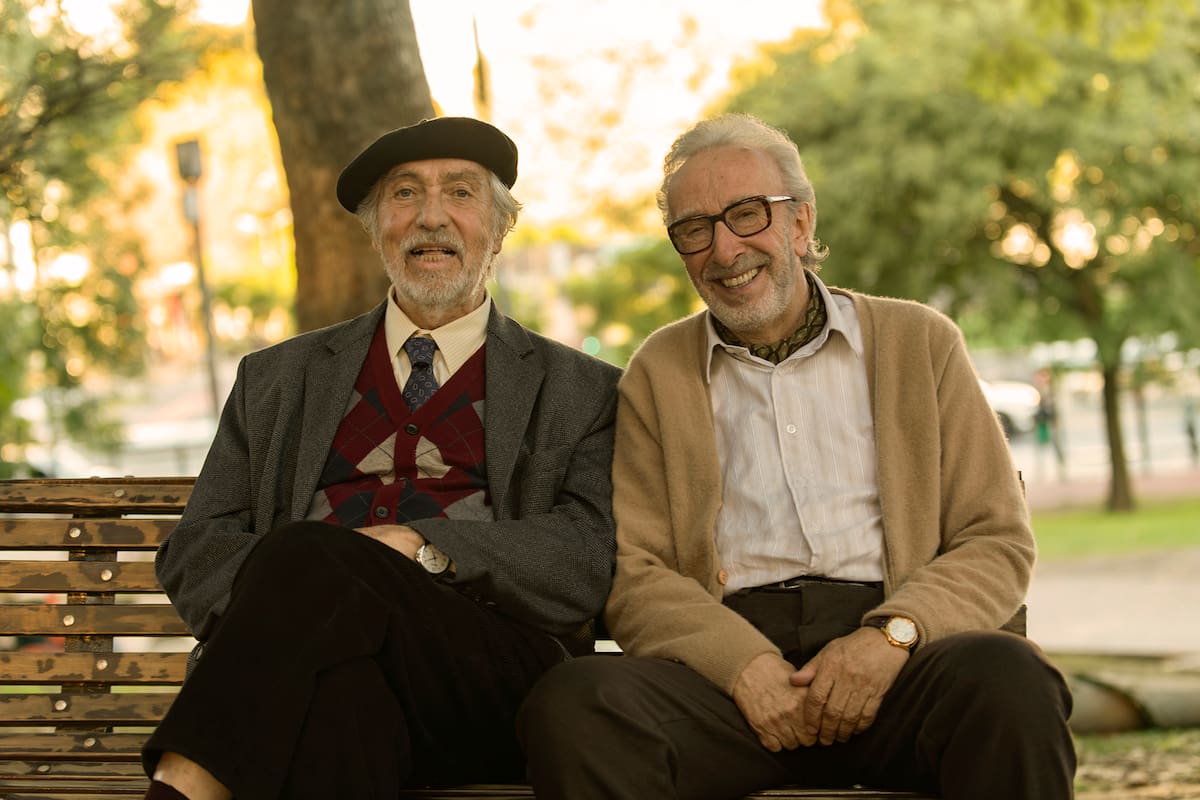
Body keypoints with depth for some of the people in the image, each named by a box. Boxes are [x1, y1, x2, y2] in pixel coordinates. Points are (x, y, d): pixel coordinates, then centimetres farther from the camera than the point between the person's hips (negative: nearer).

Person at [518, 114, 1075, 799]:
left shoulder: (919, 342, 16)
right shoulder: (659, 373, 18)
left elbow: (999, 544, 9)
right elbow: (634, 574, 9)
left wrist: (892, 633, -11)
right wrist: (744, 663, -12)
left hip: (895, 656, -1)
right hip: (726, 658, 1)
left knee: (1007, 679, -35)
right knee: (570, 703, -30)